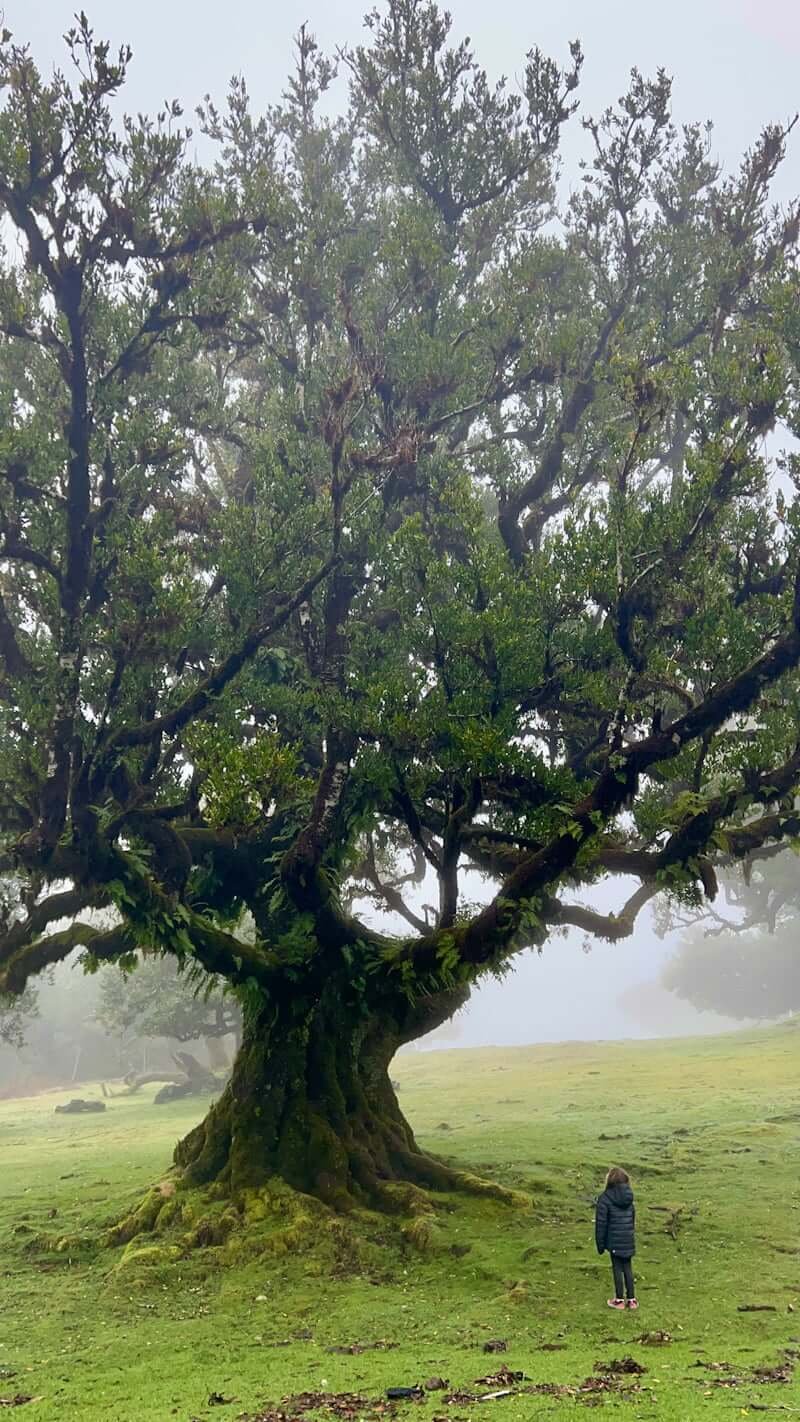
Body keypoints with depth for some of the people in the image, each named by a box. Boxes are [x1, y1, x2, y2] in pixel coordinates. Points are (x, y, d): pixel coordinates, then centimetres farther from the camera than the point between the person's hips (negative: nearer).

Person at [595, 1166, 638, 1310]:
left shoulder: (605, 1198, -12)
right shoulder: (629, 1197, 4)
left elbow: (601, 1223, -10)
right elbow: (633, 1219, 13)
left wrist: (600, 1244, -2)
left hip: (614, 1241, -5)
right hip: (629, 1240, 5)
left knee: (617, 1269, 6)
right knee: (628, 1268, 14)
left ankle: (619, 1299, 14)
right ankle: (631, 1299, 19)